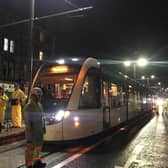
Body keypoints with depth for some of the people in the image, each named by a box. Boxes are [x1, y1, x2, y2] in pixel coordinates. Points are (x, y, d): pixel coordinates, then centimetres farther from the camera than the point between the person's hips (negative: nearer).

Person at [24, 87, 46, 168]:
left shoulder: (39, 105, 8)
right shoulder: (28, 106, -17)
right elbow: (27, 120, -18)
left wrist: (43, 127, 15)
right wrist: (29, 132, -20)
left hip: (39, 130, 8)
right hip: (32, 130, -8)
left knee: (39, 145, 18)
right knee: (30, 147, 3)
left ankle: (37, 162, 33)